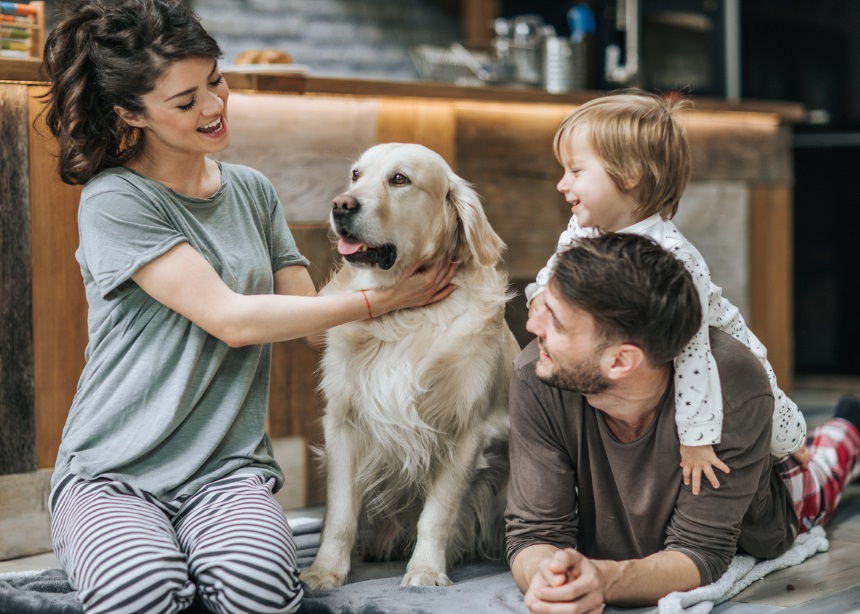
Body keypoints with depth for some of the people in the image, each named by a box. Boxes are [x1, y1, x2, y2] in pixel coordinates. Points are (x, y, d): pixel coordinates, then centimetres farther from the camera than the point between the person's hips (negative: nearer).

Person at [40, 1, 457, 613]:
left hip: (228, 468, 3)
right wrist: (378, 300, -10)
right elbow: (231, 319, -14)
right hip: (112, 471, -3)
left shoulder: (252, 191, 13)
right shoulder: (115, 201, -8)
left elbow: (313, 318, 9)